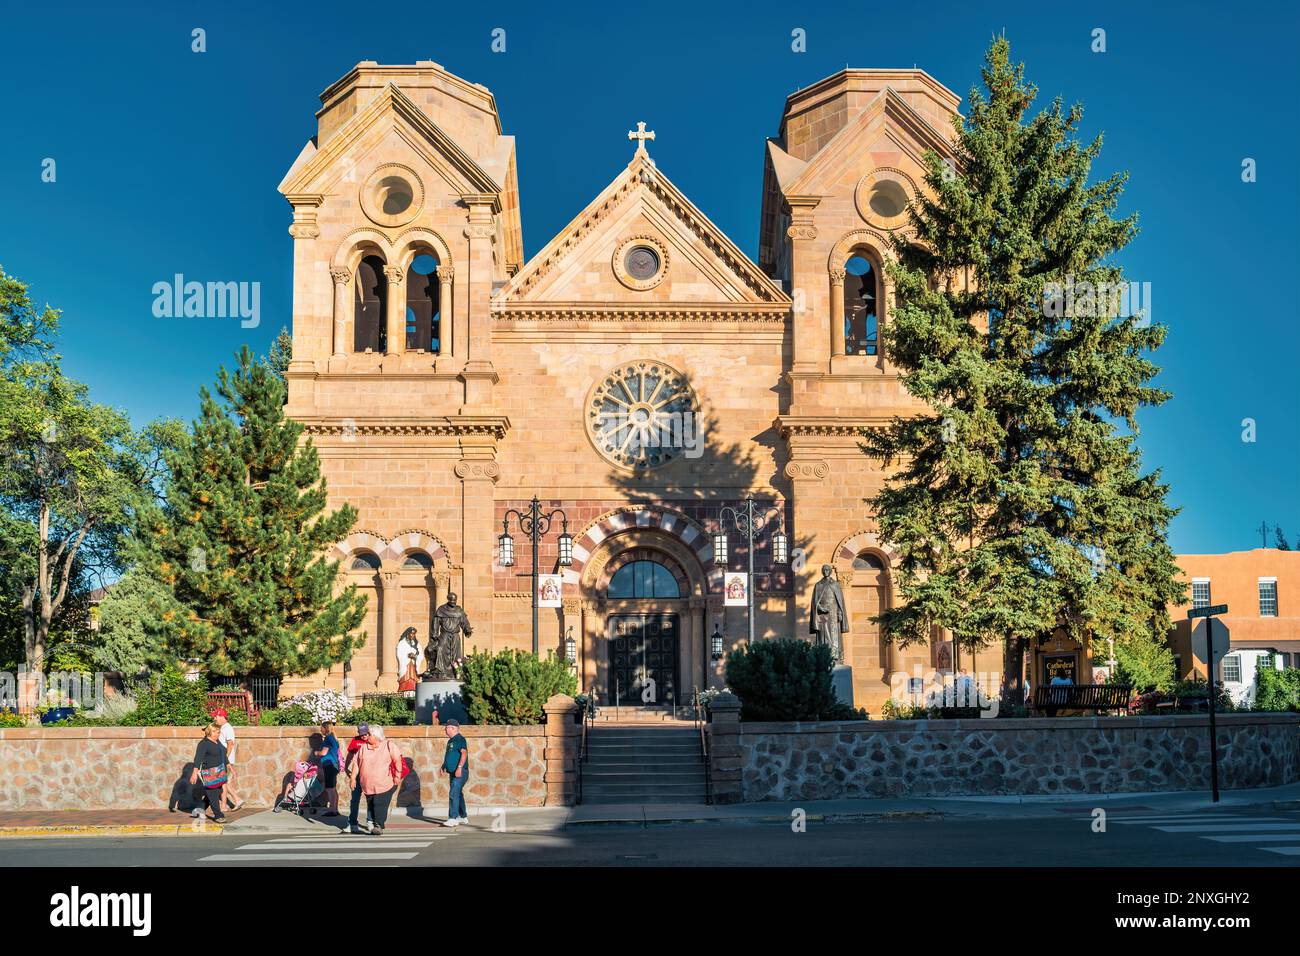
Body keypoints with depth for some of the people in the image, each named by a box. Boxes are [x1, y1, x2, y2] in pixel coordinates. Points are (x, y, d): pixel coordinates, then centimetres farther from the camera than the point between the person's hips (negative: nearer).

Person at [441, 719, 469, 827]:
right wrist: (444, 766, 21)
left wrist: (459, 767, -33)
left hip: (460, 773, -10)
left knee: (453, 794, -18)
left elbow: (464, 753, -25)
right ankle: (463, 817, 29)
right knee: (458, 794, 17)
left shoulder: (460, 739, -13)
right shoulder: (451, 740, 18)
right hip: (452, 773, 10)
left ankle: (453, 818, -22)